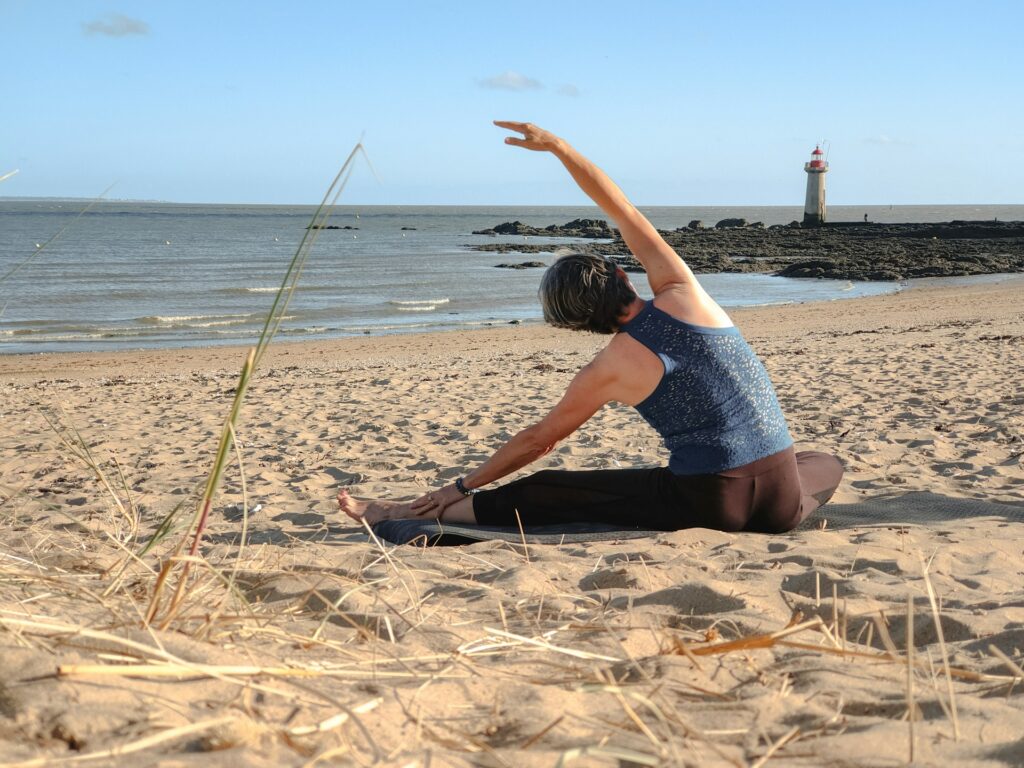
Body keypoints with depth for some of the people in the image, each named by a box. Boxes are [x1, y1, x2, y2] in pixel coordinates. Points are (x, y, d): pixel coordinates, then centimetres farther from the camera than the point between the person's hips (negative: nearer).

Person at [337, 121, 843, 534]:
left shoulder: (608, 371, -3)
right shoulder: (682, 294, 1)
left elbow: (538, 440, 9)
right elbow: (619, 206, 11)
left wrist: (464, 486, 23)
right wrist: (556, 146, 17)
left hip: (710, 503, -2)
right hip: (782, 501, 3)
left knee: (543, 493, 7)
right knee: (825, 463, 41)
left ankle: (406, 515, 11)